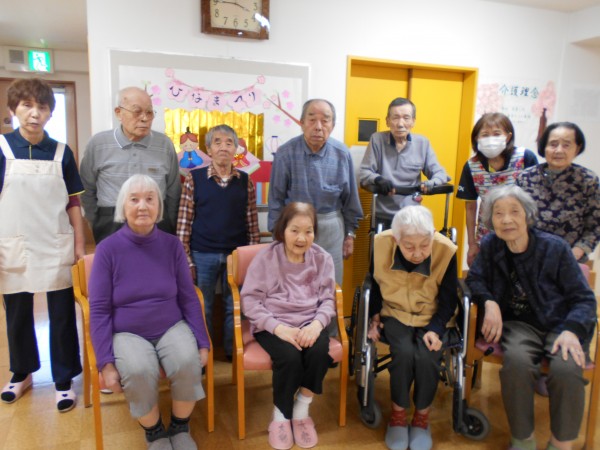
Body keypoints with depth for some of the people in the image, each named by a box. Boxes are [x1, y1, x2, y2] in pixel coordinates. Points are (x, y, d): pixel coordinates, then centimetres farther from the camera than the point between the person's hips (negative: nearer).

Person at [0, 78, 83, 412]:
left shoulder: (62, 153, 1)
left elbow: (73, 203, 4)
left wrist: (80, 245, 2)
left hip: (57, 248, 0)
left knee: (63, 317, 6)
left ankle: (64, 381, 22)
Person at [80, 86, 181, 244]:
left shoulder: (165, 144, 0)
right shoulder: (98, 144, -2)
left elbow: (173, 194, 7)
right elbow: (87, 191, 9)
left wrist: (169, 229, 8)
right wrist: (98, 224, 9)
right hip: (111, 230, 0)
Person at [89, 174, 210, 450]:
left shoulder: (172, 245, -1)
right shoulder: (108, 249, -7)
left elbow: (189, 299, 2)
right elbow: (99, 310, -6)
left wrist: (203, 343, -3)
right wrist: (106, 362, -12)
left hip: (172, 327, 2)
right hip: (127, 333, -1)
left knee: (188, 362, -28)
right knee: (138, 372, -32)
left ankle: (180, 427, 3)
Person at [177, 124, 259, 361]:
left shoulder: (245, 181, 2)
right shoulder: (194, 178, -3)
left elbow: (252, 222, 6)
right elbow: (184, 221, -2)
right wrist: (186, 259, -5)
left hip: (237, 254, 2)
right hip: (203, 255, -1)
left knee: (234, 306, 13)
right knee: (202, 307, 11)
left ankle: (233, 351, 31)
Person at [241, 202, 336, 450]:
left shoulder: (322, 258, 3)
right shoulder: (265, 257, -5)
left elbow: (328, 299, 3)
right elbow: (250, 300, -8)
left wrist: (317, 323, -19)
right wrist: (278, 327, -22)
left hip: (309, 323, 2)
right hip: (273, 324, -2)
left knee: (319, 352, -28)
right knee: (290, 356, -30)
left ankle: (301, 411, 0)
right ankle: (280, 416, 0)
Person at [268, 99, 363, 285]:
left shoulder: (342, 153, -5)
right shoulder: (286, 153, -12)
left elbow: (350, 198, 4)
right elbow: (276, 199, -5)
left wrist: (350, 232, 8)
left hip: (331, 226, 2)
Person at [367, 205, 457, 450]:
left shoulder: (446, 251, -21)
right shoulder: (381, 243, -19)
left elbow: (449, 300, -6)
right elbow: (374, 283, 2)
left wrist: (435, 329, -18)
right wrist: (374, 316, -4)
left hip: (431, 318, 0)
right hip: (394, 314, 0)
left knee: (427, 357, -27)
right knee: (405, 353, -27)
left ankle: (422, 417, 4)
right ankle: (398, 414, 2)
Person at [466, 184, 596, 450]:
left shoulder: (555, 248, -8)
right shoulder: (490, 246, -2)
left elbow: (583, 298, -4)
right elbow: (475, 280, 5)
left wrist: (572, 330, -22)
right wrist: (490, 303, -16)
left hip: (560, 324, 0)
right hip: (519, 324, 1)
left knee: (566, 369, -32)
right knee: (517, 362, -32)